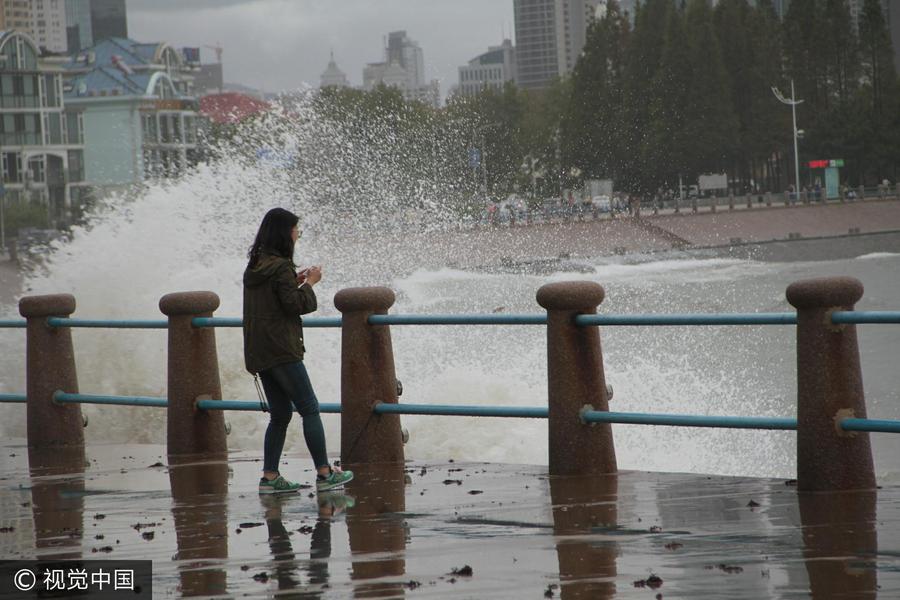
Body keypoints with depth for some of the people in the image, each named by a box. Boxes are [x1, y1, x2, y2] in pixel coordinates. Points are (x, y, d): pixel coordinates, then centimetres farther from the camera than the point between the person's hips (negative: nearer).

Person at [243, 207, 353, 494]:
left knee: (280, 414, 12)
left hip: (258, 352, 9)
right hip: (281, 351, -9)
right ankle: (324, 473, -6)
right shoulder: (281, 267, -13)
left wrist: (295, 281, 14)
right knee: (310, 409, -4)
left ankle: (270, 477, 8)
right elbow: (296, 305, -16)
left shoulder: (254, 267, 13)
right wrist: (309, 283, -1)